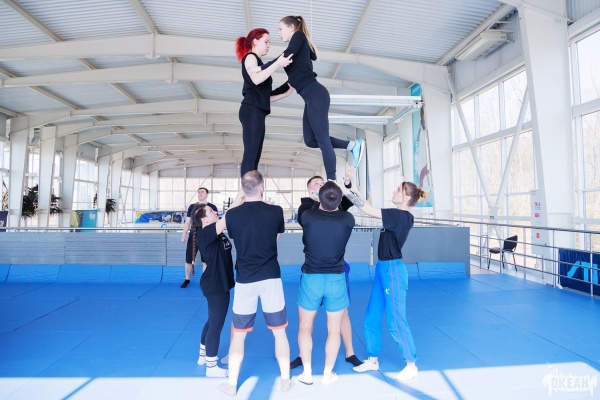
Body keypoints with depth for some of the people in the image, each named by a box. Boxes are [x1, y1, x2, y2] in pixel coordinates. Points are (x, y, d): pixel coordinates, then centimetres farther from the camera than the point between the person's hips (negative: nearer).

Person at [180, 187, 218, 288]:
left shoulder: (212, 207, -3)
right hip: (193, 236, 3)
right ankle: (187, 279, 25)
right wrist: (184, 234, 1)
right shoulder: (192, 206, 7)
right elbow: (187, 222, 9)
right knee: (189, 259, 6)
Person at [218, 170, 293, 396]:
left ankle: (232, 385, 26)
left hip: (244, 280, 1)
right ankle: (285, 380, 27)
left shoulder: (232, 215, -6)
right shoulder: (276, 212, -7)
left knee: (238, 334, 15)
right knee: (279, 332, 14)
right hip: (271, 278, 0)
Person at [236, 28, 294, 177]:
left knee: (254, 156, 1)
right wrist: (278, 63, -15)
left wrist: (286, 92, 18)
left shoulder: (258, 62, 30)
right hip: (251, 110, -9)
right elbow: (256, 79, -18)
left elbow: (265, 96, 22)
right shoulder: (250, 57, 5)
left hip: (258, 112, 9)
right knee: (250, 154, -17)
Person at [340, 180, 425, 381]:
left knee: (396, 322, 3)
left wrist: (347, 192, -17)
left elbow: (370, 210, -22)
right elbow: (372, 209, 13)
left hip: (393, 270, -9)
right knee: (371, 318, 14)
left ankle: (412, 365, 21)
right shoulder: (398, 216, 7)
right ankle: (373, 360, 29)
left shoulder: (402, 216, -18)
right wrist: (357, 195, 2)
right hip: (383, 268, 9)